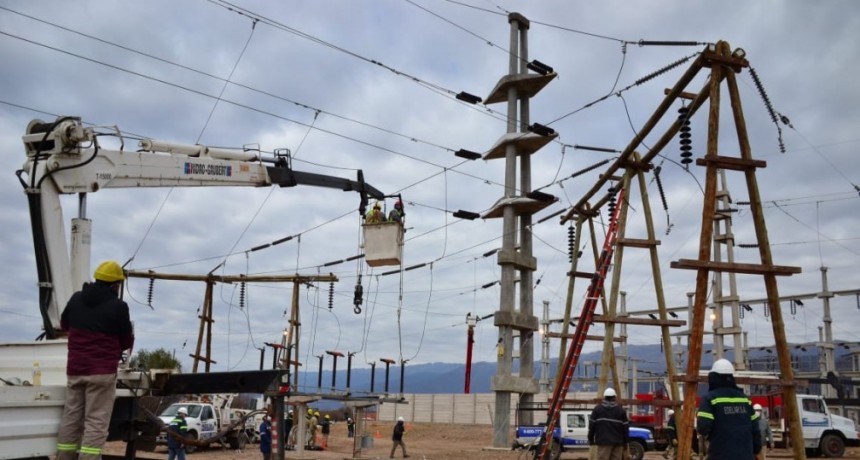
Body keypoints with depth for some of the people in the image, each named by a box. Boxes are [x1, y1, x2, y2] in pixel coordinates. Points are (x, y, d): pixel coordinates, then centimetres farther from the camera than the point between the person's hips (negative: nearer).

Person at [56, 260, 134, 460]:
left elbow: (64, 325, 25)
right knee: (96, 423, -6)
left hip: (75, 369, 6)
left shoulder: (76, 299, 6)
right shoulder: (118, 306, -11)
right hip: (102, 371, -6)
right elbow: (127, 342, -1)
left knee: (71, 420, 12)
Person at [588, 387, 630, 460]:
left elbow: (592, 425, 1)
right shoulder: (620, 410, 7)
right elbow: (625, 427, 6)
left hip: (603, 441, -2)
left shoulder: (597, 409, 3)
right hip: (618, 442, 2)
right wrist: (625, 443, 14)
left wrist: (591, 439, 12)